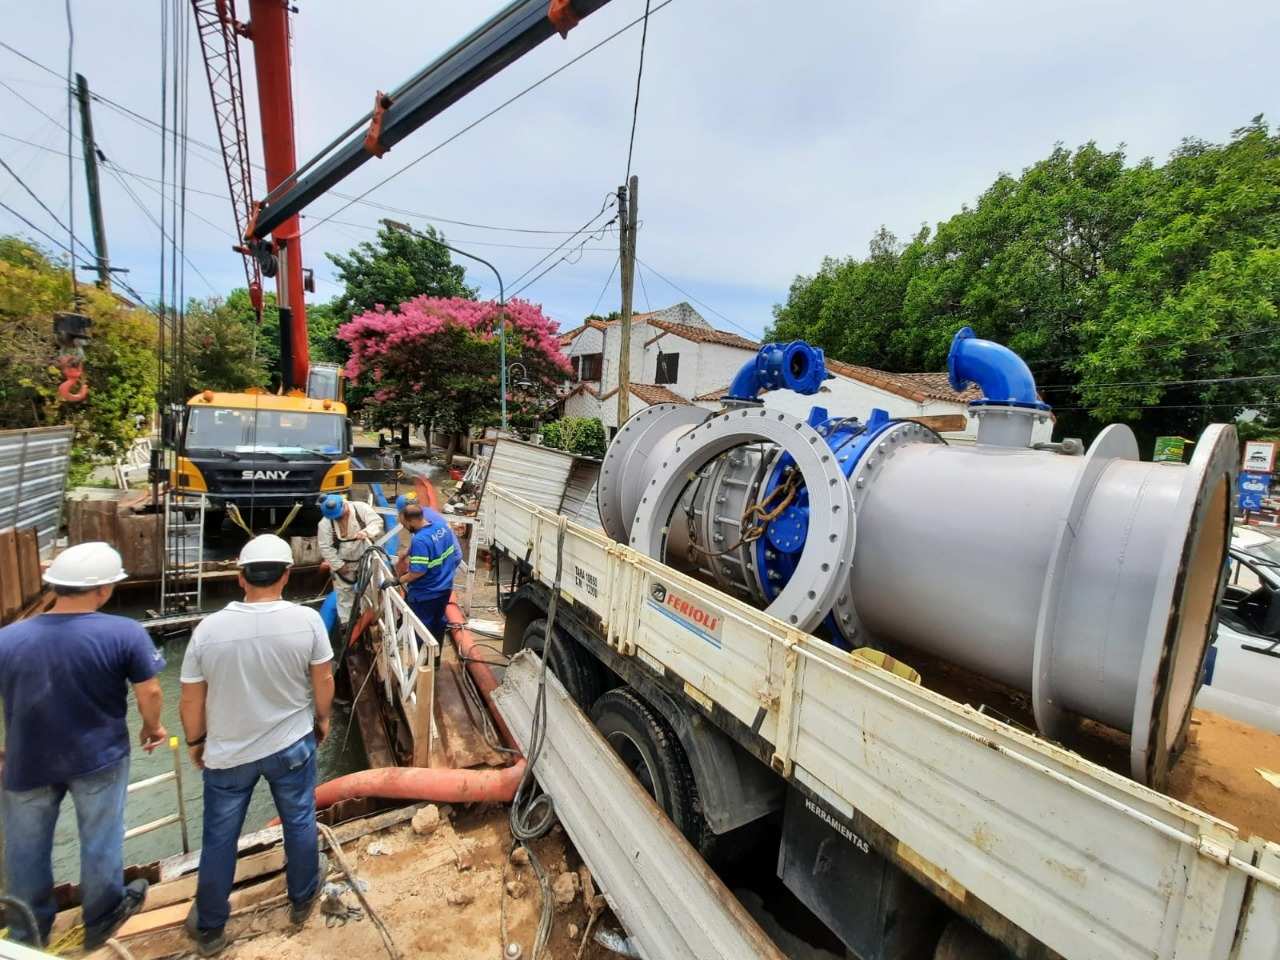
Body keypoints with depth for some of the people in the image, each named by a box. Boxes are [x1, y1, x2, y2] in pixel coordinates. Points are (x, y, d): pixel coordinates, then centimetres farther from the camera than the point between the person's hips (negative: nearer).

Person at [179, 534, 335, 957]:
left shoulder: (209, 628, -16)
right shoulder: (307, 620, -19)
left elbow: (191, 700, -6)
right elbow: (323, 680, -9)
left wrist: (196, 741, 12)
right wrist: (322, 718, 10)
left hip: (227, 752, 1)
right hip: (292, 744, 0)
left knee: (219, 838, 21)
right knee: (299, 823, 20)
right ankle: (302, 899, 41)